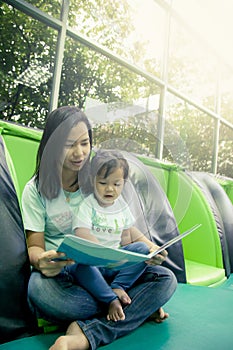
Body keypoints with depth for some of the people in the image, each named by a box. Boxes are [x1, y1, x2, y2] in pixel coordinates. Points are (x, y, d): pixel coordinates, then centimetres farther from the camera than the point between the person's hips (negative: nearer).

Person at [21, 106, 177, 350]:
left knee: (166, 279, -19)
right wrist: (41, 261, -29)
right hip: (61, 272, -1)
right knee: (39, 288, -38)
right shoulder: (36, 190, -1)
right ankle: (138, 309, -17)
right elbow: (35, 246, -3)